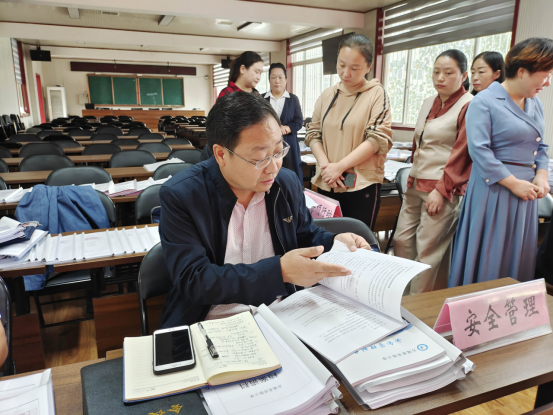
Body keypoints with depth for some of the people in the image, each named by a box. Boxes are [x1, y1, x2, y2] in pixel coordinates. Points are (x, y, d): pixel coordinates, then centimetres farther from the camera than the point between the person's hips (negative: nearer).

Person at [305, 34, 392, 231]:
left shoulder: (376, 93, -3)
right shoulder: (327, 95, 10)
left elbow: (378, 139, -10)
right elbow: (313, 133, 8)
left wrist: (340, 166, -14)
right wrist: (325, 165, -9)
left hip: (362, 185, -4)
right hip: (326, 183, 4)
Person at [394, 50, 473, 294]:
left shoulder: (468, 106, -8)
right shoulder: (429, 103, 15)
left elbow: (461, 154, -13)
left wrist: (441, 190, -15)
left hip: (444, 190, -7)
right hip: (415, 186, 8)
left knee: (428, 251, -2)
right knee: (401, 241, 10)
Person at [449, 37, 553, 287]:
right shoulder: (484, 102, -10)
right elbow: (479, 151, -19)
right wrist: (514, 183, -17)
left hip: (525, 191, 7)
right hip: (494, 189, -7)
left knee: (518, 259, 14)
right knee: (487, 260, 1)